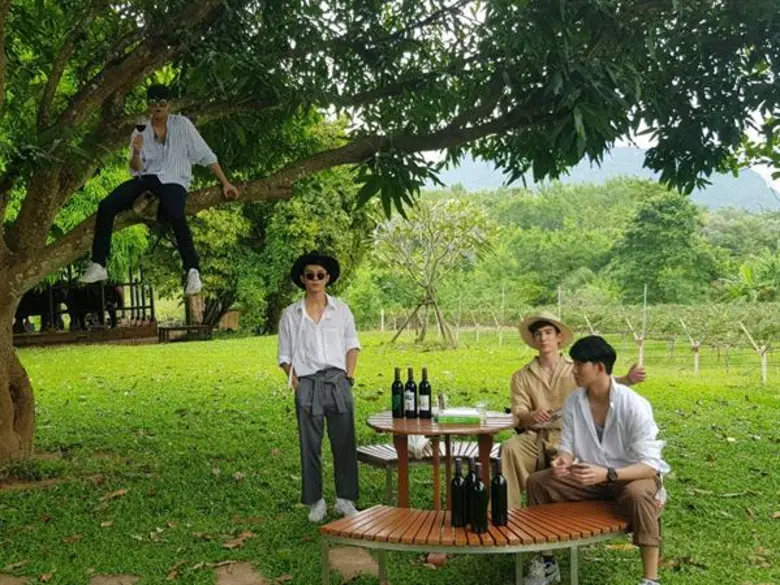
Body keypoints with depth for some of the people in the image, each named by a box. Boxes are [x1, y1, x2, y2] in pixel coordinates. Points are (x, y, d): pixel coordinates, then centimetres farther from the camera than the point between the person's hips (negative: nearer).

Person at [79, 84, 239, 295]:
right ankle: (98, 266, -13)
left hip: (173, 181, -4)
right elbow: (135, 170, 5)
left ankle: (192, 271, -35)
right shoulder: (140, 132, 11)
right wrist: (136, 153, -17)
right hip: (146, 178, 4)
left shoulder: (182, 124, 3)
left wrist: (225, 183, -3)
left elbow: (206, 155, 3)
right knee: (106, 206, -19)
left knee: (175, 216, -39)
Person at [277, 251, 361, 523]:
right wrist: (296, 383, -4)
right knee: (310, 445, 4)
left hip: (338, 381, 1)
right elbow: (285, 355, 8)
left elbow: (352, 345, 14)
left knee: (344, 442, 2)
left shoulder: (341, 310, 8)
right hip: (307, 385, -1)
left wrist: (349, 377, 2)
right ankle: (315, 502, 17)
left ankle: (345, 499, 15)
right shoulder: (291, 314, 6)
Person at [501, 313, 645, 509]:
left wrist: (628, 379, -28)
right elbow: (518, 415, 1)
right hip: (535, 437, 1)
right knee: (509, 449, -28)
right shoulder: (522, 377, 10)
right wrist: (531, 416, -23)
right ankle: (509, 510, -19)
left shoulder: (576, 370, 9)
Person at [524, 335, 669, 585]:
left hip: (632, 476, -5)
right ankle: (546, 562, 3)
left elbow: (650, 465, -26)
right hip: (591, 475, 5)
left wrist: (608, 474, -42)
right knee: (537, 482, -11)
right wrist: (562, 461, -27)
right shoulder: (573, 402, -9)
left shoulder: (634, 406, -25)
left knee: (637, 495, -39)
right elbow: (568, 446, -1)